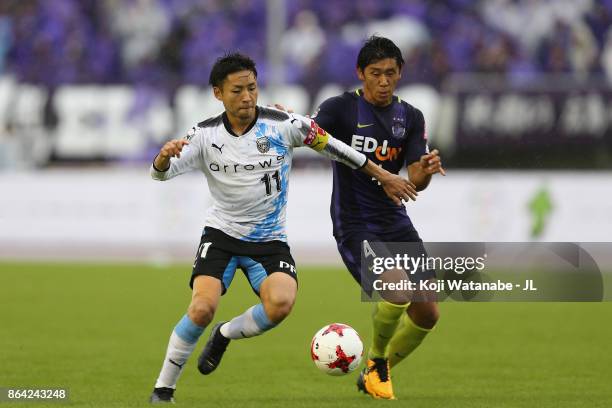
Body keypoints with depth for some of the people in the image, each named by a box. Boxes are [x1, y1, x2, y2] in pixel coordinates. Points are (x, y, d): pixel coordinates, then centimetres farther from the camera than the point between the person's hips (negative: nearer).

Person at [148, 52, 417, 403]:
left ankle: (225, 335, 4)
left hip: (270, 240, 0)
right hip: (222, 234, 0)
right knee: (203, 307, -23)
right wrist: (164, 156, -38)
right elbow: (161, 174, -13)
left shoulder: (284, 125, -10)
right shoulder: (205, 135, -7)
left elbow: (333, 147, 2)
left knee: (281, 304, -27)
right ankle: (163, 390, -6)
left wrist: (383, 176, 8)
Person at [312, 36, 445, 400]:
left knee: (428, 312, 1)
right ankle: (376, 363, 2)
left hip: (395, 222, 5)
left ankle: (378, 371, 26)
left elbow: (414, 182, -1)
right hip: (354, 224, -5)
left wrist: (426, 171, -25)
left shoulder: (411, 118, 6)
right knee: (397, 289, -27)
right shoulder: (341, 108, -7)